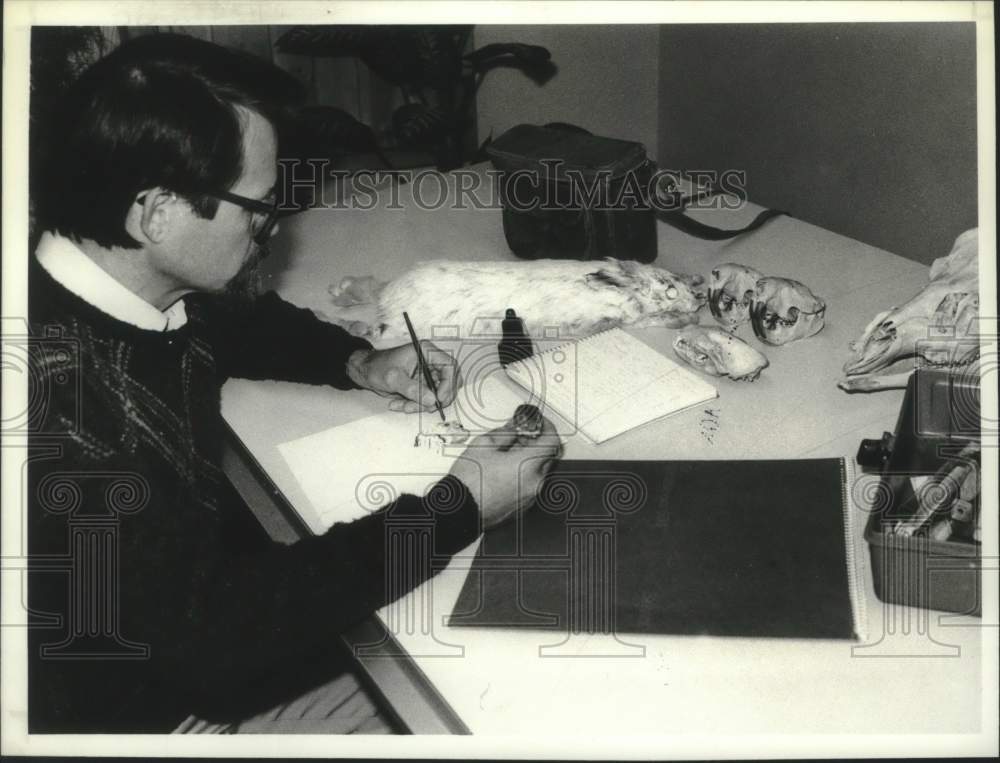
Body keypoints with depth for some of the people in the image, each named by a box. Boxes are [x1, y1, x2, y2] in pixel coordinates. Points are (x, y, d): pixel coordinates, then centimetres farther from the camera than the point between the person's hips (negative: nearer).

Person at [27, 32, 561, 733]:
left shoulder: (150, 288, -11)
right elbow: (217, 627, -31)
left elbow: (240, 322, 14)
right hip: (152, 712, -6)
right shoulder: (58, 398, -35)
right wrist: (457, 510, -25)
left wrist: (359, 364, -3)